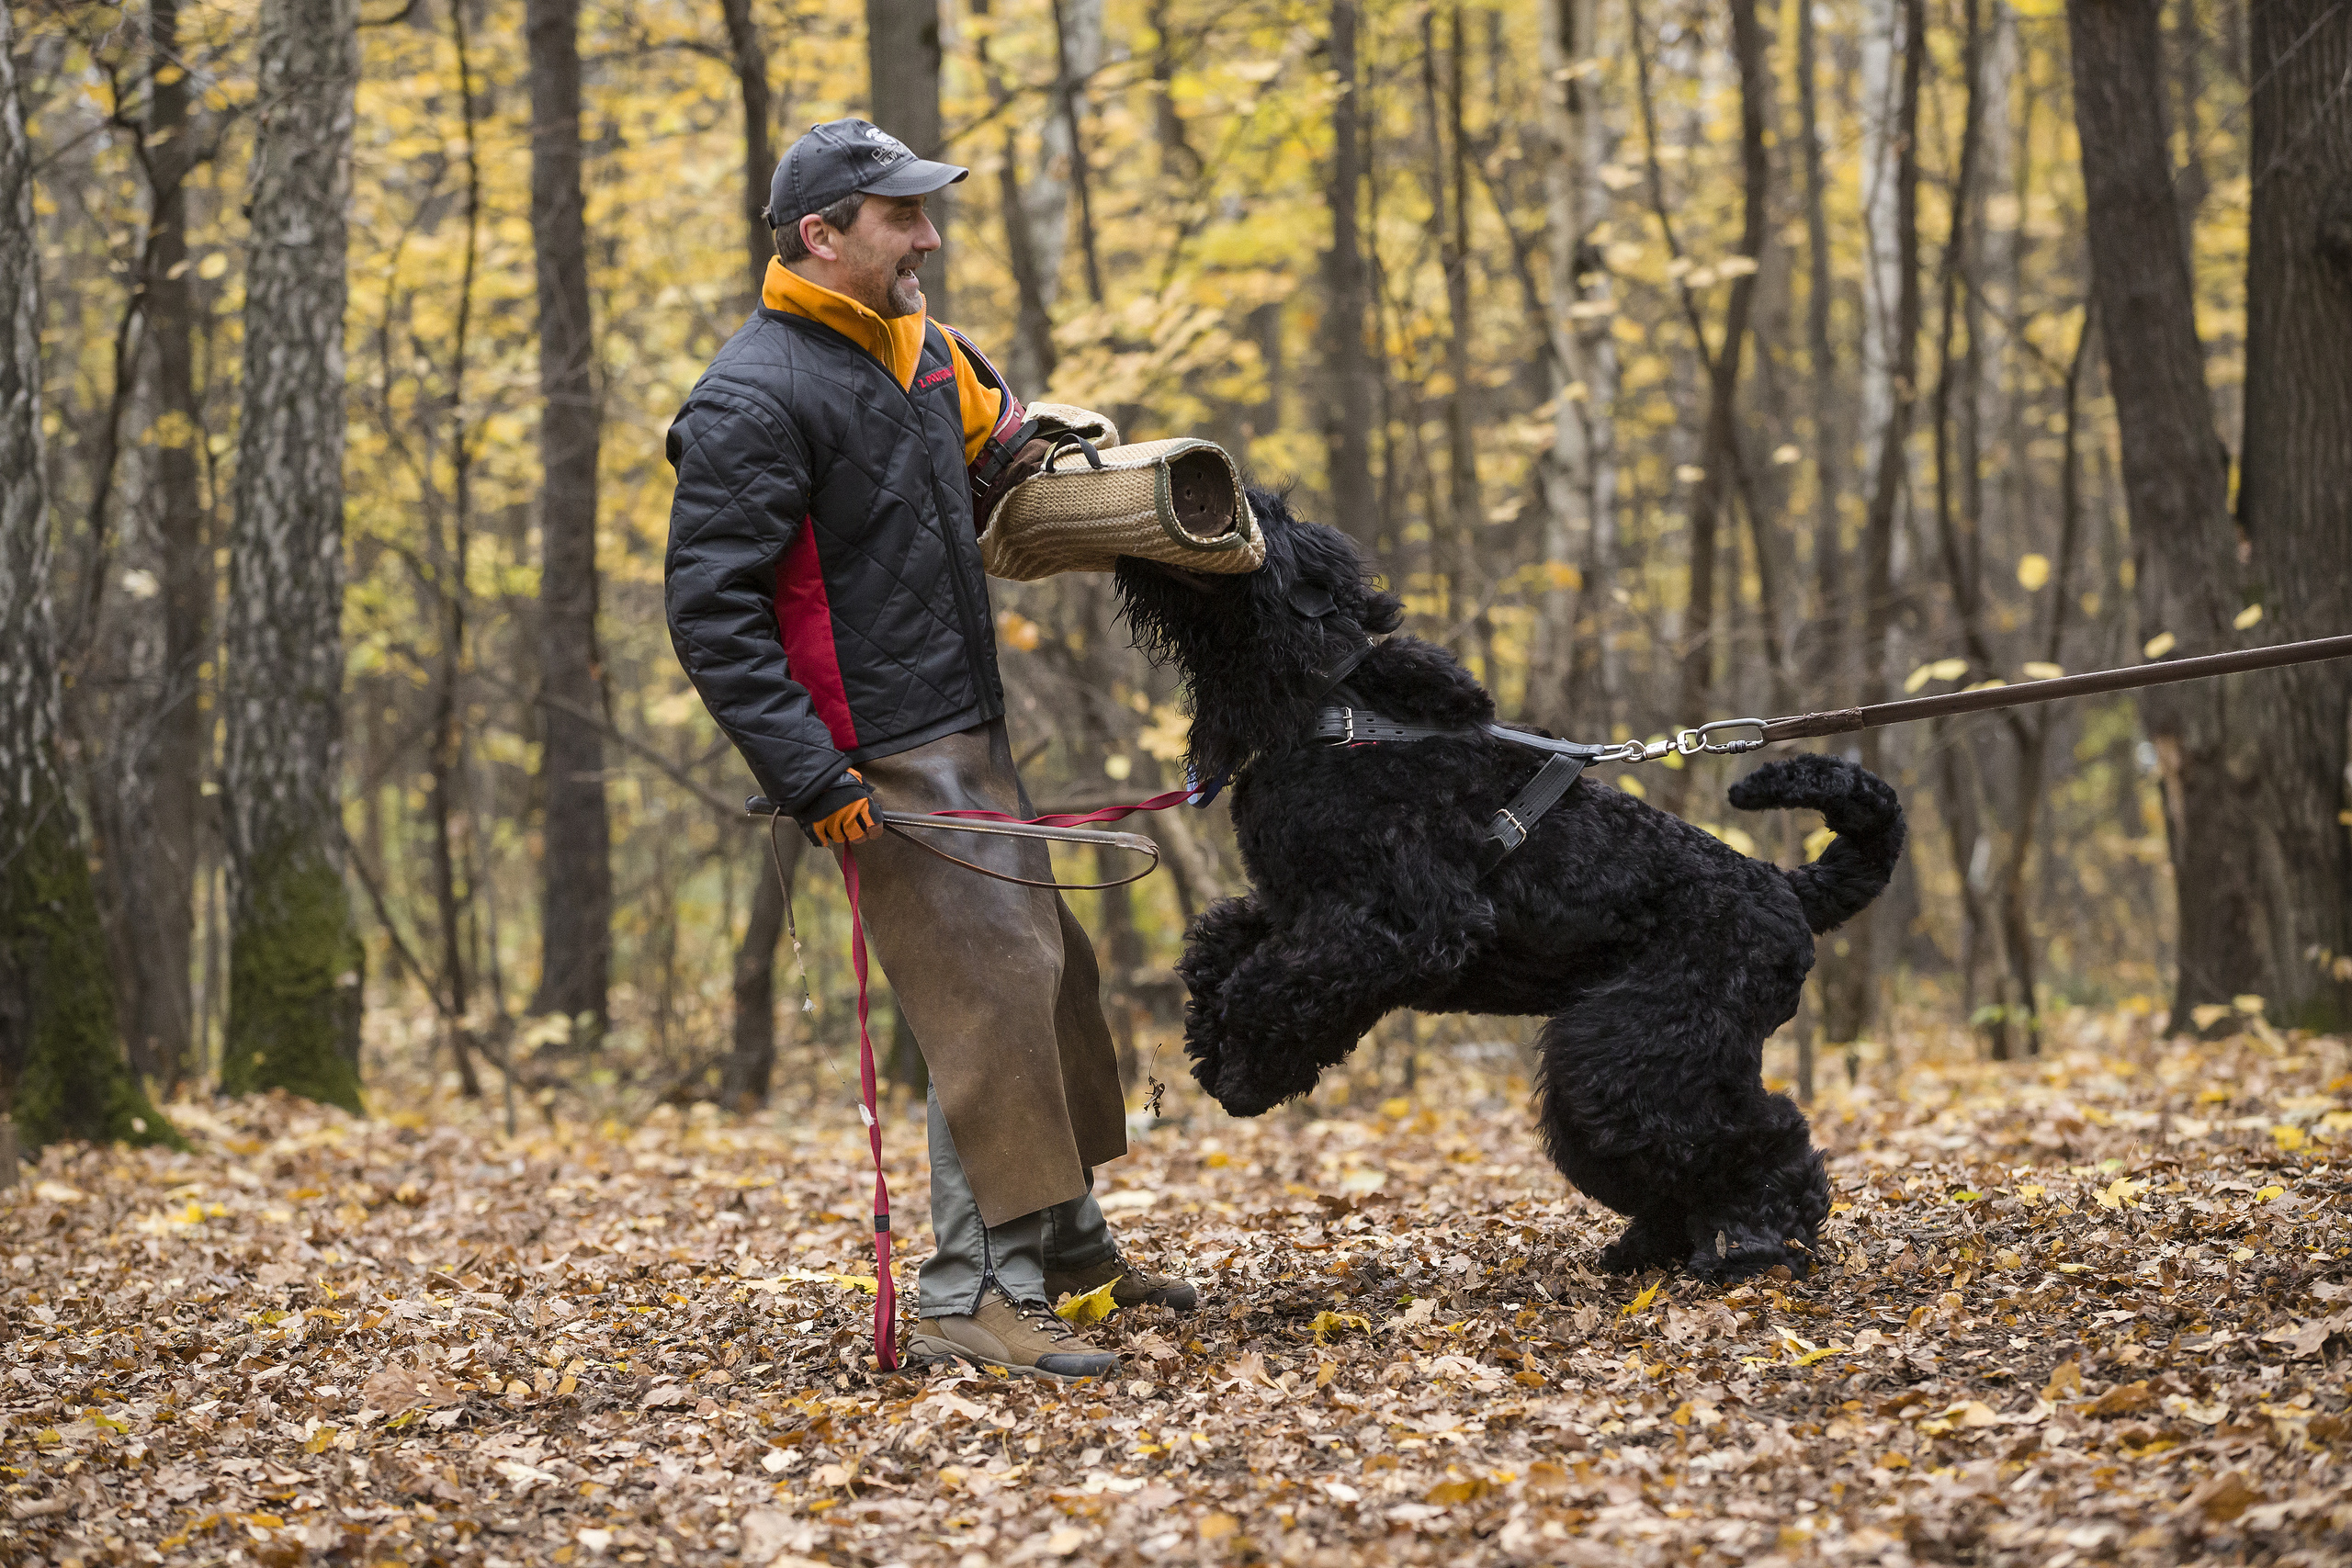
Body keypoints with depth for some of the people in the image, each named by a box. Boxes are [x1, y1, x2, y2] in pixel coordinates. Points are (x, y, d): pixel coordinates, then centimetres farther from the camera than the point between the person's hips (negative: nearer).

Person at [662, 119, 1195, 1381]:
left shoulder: (915, 346, 11)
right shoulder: (754, 398, -16)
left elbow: (1012, 443, 31)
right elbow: (711, 614, -19)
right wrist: (808, 779, -23)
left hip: (971, 738, 10)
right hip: (888, 767, -10)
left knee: (1050, 975, 16)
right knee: (991, 1003, -14)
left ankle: (1069, 1248, 31)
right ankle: (970, 1299, -9)